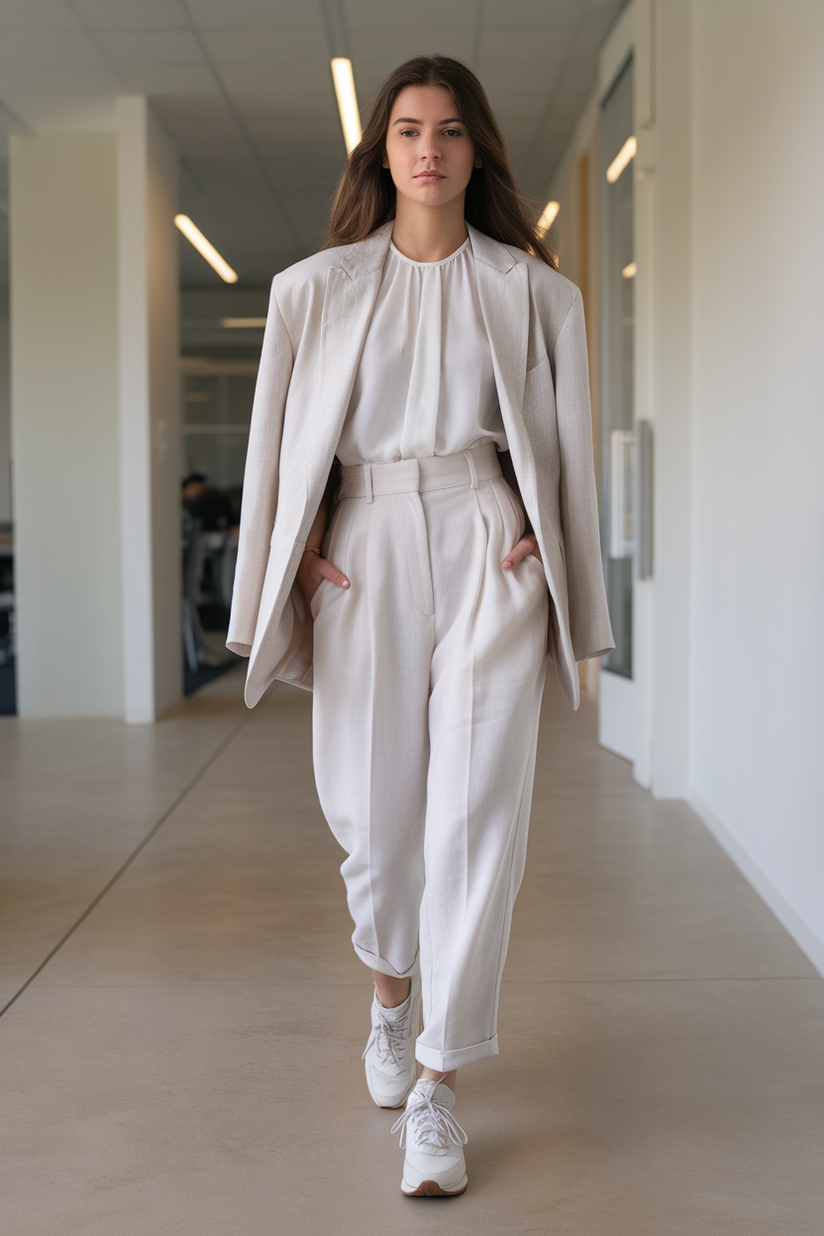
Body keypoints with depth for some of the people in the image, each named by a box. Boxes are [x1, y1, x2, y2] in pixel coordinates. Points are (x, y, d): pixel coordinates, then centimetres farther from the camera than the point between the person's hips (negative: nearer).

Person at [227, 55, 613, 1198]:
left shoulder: (531, 288, 9)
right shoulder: (319, 287, 10)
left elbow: (563, 439, 12)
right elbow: (283, 436, 12)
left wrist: (537, 540, 0)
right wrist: (303, 543, 1)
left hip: (489, 552, -1)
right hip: (365, 555, 1)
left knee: (477, 813, -8)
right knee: (373, 805, 5)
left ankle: (436, 1087, 0)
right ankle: (392, 995, 36)